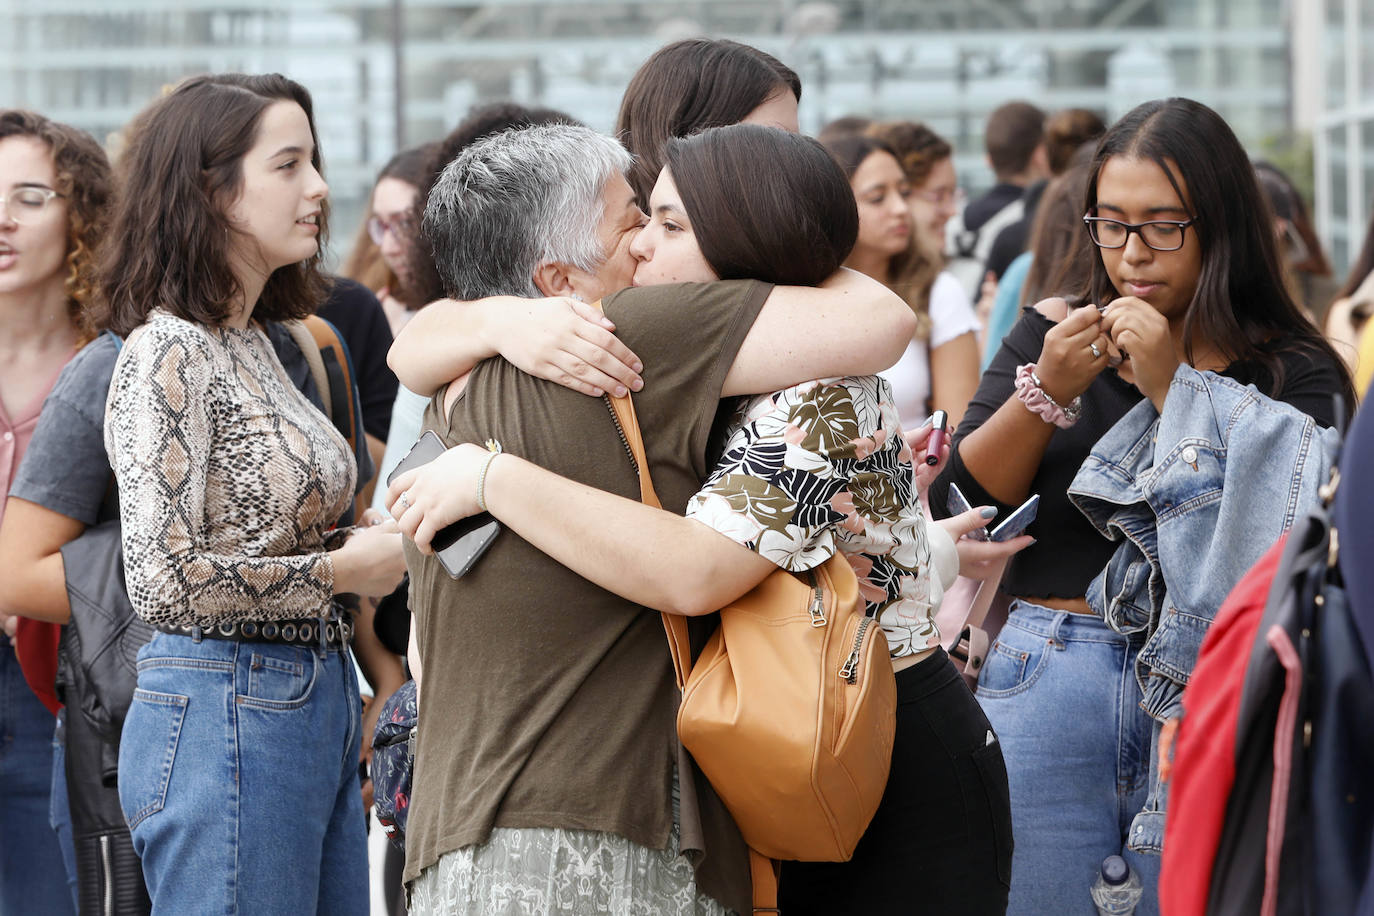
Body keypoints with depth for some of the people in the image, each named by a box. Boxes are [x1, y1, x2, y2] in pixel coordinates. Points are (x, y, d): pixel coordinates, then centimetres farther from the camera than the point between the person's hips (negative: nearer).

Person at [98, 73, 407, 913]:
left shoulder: (255, 342, 14)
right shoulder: (168, 353, -13)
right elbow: (163, 580, -20)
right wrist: (340, 569, -11)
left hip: (317, 701, 9)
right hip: (226, 715, -9)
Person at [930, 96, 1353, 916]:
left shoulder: (1293, 372, 2)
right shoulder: (1051, 337, 11)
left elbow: (1278, 532, -13)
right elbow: (956, 511, 4)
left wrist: (1175, 387, -14)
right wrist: (1045, 393, -10)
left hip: (1207, 693, -2)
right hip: (1049, 685, 2)